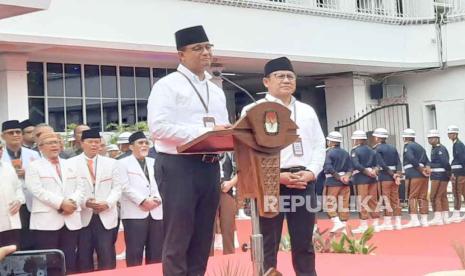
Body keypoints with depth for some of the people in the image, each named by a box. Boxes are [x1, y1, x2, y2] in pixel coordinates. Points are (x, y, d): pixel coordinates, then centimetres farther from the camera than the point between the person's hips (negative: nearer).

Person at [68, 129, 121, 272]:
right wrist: (84, 202, -16)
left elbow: (117, 188, 8)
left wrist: (108, 203, -9)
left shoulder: (111, 163, 13)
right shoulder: (71, 163, 4)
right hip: (82, 217, -2)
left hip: (106, 217, 2)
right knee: (84, 258, 2)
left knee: (107, 258, -2)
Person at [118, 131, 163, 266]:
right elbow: (125, 187, -6)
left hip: (156, 212, 5)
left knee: (156, 253, 4)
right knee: (135, 252, -6)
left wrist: (158, 199, -7)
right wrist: (143, 201, -15)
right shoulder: (123, 163, 5)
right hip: (135, 213, -4)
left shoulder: (155, 163, 20)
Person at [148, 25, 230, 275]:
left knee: (203, 238, 10)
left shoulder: (216, 91, 20)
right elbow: (159, 128, -16)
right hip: (178, 167, -7)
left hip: (210, 167, 7)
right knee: (178, 238, -5)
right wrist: (204, 131, -19)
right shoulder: (167, 86, -4)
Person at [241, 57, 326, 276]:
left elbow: (319, 145, 14)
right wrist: (277, 176, -15)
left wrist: (310, 172, -5)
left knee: (304, 244, 9)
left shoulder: (307, 111, 17)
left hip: (303, 182, 4)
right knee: (268, 245, -1)